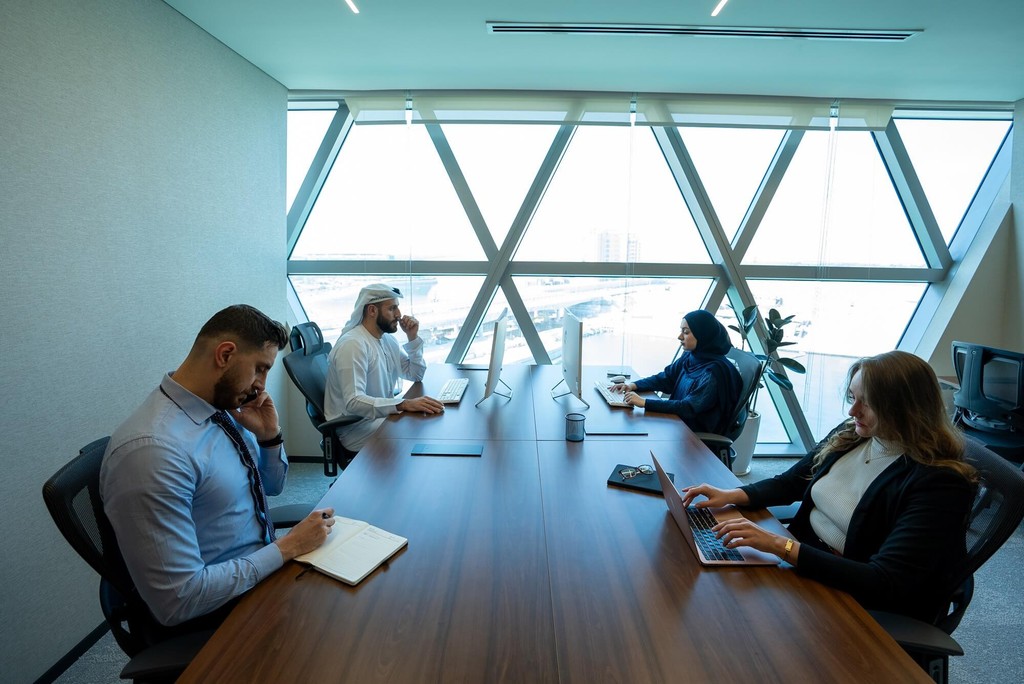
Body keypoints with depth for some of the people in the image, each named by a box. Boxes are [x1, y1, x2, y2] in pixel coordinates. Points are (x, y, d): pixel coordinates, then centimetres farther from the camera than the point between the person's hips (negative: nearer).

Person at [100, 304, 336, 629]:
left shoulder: (226, 408, -2)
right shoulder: (152, 451, -28)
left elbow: (271, 486, 13)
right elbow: (179, 600, -26)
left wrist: (269, 435, -6)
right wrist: (288, 547, -20)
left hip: (264, 568, 8)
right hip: (220, 612, -7)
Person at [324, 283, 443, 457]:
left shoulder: (386, 339, 8)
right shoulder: (352, 344, -21)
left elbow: (416, 375, 14)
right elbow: (353, 402, -30)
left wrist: (413, 338, 0)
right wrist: (404, 404, -39)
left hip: (379, 415, 9)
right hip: (356, 427, -9)